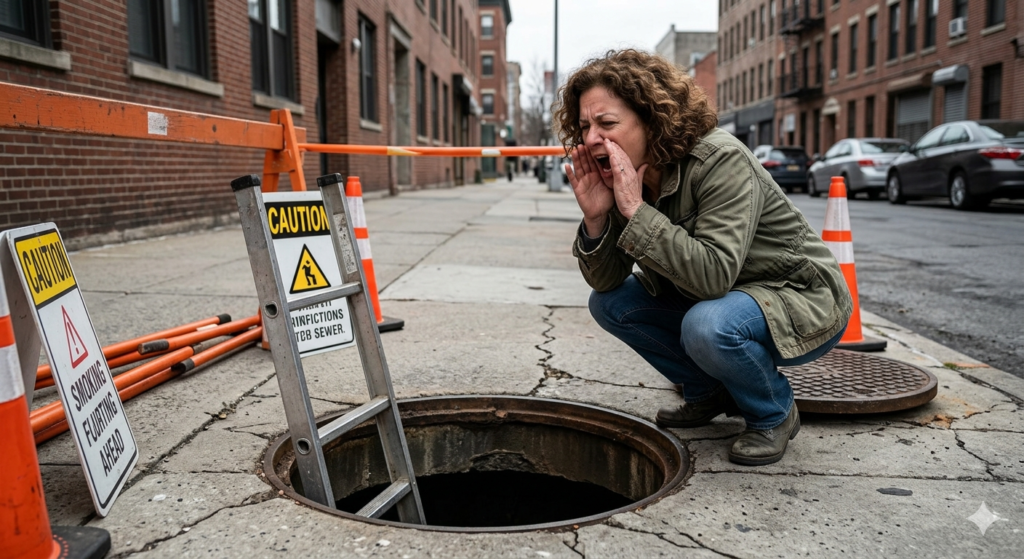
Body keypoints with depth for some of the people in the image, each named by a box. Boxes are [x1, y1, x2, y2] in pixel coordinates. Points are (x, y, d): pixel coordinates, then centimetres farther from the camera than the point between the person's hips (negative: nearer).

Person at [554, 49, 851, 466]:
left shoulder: (721, 161, -27)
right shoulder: (621, 178, -6)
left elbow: (715, 275, -38)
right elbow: (606, 280, -6)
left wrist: (636, 210, -37)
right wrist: (595, 218, -24)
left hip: (804, 304, -7)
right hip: (707, 301, 7)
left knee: (709, 325, -36)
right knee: (609, 304, -4)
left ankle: (775, 414, -3)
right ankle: (709, 393, 14)